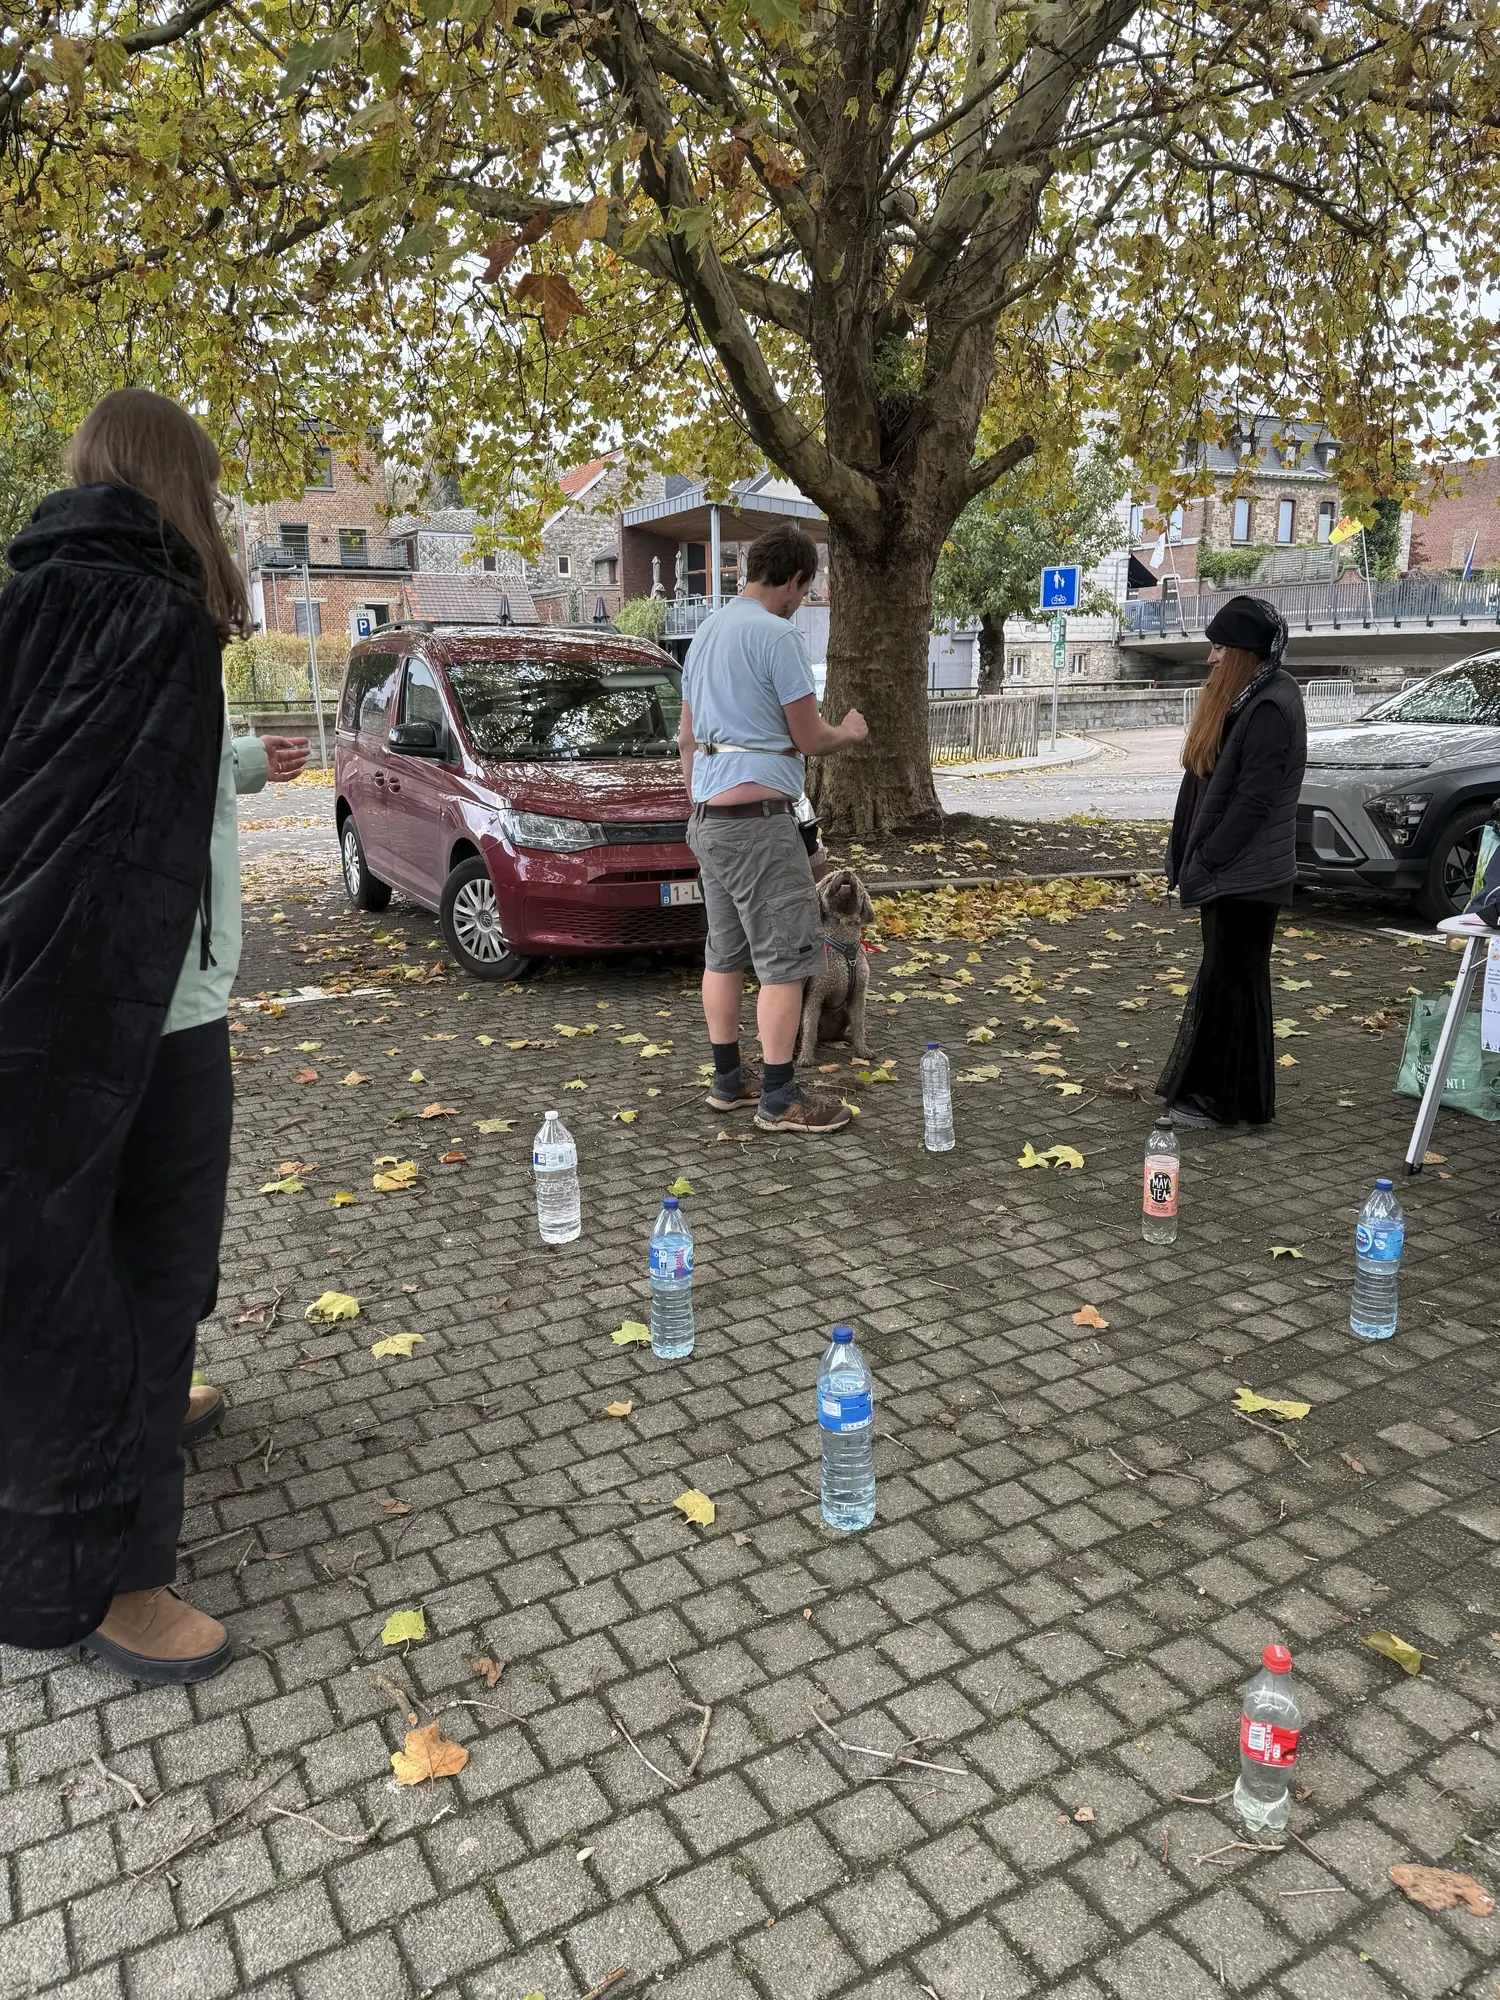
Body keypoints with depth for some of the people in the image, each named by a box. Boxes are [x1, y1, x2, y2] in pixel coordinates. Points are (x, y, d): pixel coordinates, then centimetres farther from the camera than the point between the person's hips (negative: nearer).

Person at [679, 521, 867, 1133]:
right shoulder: (776, 634, -12)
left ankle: (728, 1080, 21)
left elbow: (687, 738, 20)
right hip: (757, 818, -9)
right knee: (785, 957, -5)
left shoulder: (707, 632, 16)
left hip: (709, 816, 10)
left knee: (725, 951, 13)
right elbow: (810, 739, -9)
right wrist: (850, 733, 12)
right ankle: (780, 1099, -1)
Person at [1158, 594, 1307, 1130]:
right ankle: (1209, 1088, 25)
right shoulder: (1240, 699, 13)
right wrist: (1187, 858, 11)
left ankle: (1232, 1101, 9)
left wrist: (1206, 861, -17)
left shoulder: (1270, 707, -17)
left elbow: (1254, 799, -21)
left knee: (1233, 981, -1)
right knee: (1221, 979, 15)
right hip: (1227, 871, 9)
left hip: (1247, 874, -9)